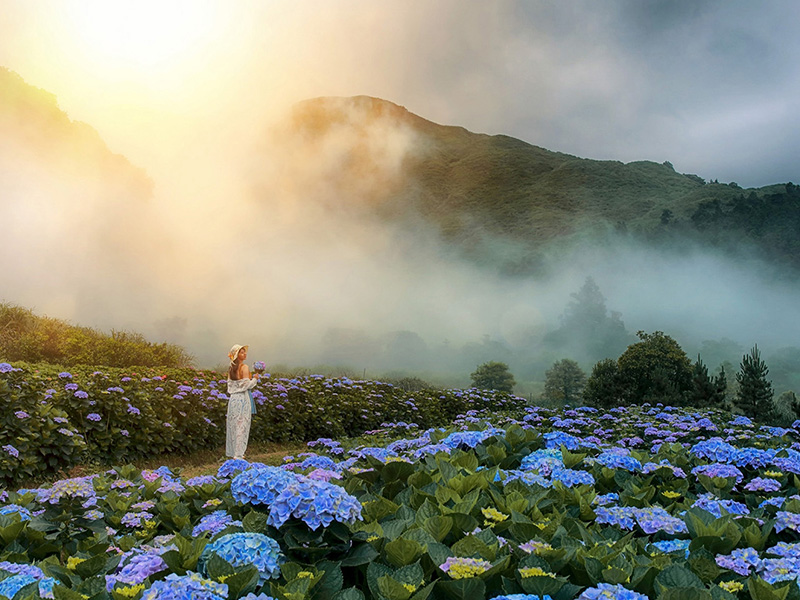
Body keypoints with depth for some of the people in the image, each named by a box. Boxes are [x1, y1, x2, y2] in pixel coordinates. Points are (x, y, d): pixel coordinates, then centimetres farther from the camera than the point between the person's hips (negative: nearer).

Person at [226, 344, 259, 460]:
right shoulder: (244, 367, -13)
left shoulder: (231, 368, 9)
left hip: (233, 398, 7)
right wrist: (255, 379, -1)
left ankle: (231, 451, 20)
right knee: (242, 425, -1)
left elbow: (230, 384, 11)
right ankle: (238, 453, 0)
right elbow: (247, 384, -16)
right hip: (242, 398, -7)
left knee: (233, 424, 13)